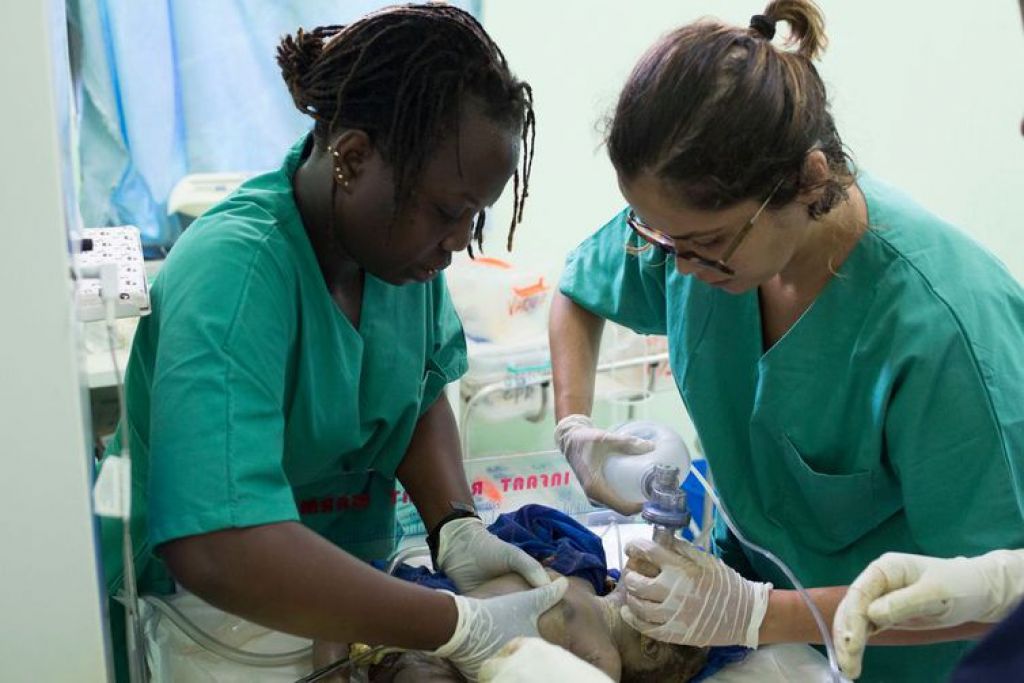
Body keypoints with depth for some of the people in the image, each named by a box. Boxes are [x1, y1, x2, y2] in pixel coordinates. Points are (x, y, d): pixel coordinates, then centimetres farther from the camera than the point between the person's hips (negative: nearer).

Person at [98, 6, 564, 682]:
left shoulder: (403, 232, -9)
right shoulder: (235, 271, -28)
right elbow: (217, 549, -38)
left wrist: (458, 527, -12)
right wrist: (464, 627, -33)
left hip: (349, 588, 6)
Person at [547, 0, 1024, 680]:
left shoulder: (941, 323, -37)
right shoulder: (696, 218, -20)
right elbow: (577, 296, 4)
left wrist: (753, 613, -34)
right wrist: (574, 428, -13)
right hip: (757, 560, 5)